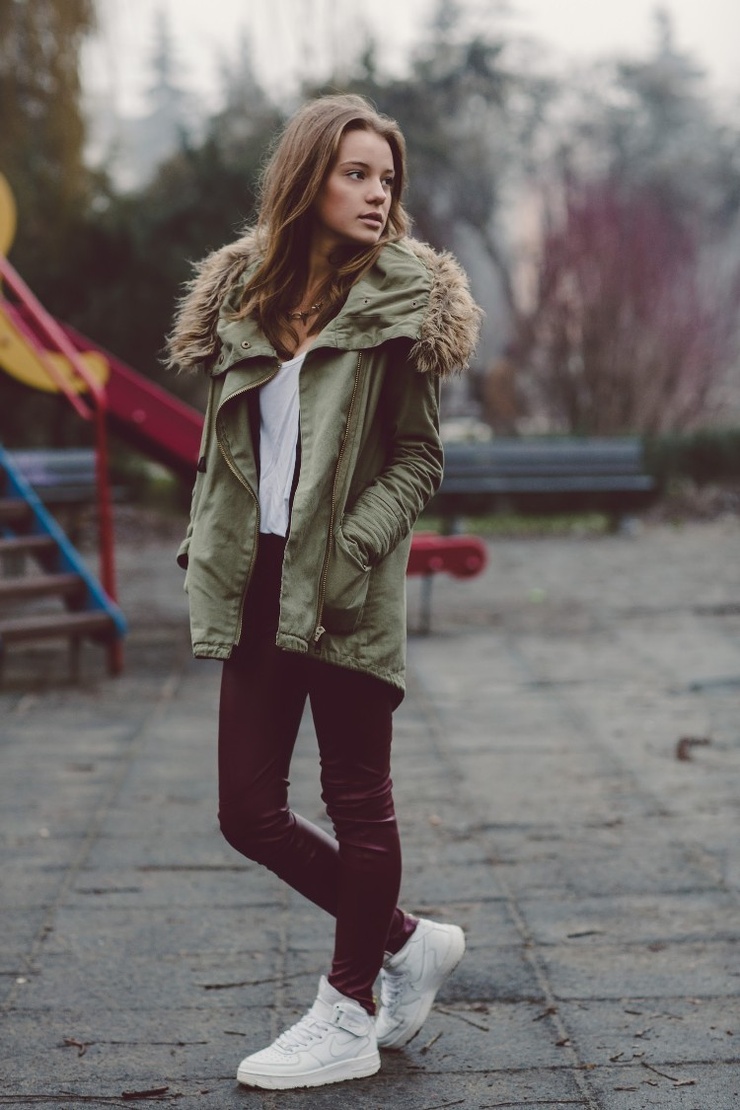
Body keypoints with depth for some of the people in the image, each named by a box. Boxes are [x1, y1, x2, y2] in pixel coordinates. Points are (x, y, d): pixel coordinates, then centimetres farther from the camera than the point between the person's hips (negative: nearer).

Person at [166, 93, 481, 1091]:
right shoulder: (243, 296, 10)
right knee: (248, 813, 6)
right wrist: (205, 543, 5)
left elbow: (420, 459, -4)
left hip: (345, 594, -5)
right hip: (257, 585, 5)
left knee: (357, 802, 5)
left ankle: (349, 1017, 21)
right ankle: (409, 940, 25)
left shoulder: (402, 301, -2)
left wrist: (354, 545, -17)